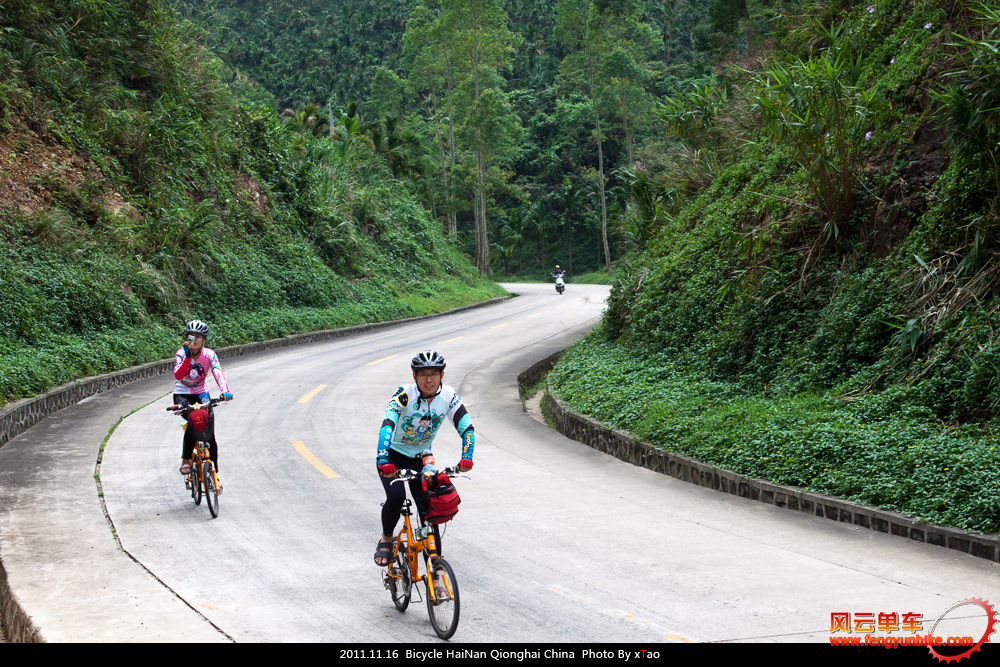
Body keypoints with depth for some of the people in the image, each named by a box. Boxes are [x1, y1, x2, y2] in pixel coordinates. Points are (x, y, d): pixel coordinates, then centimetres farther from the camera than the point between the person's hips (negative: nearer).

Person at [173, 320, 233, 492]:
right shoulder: (181, 354, -14)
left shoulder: (209, 354, -11)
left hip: (201, 394, 2)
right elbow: (178, 375, -30)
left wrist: (225, 391, -45)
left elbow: (218, 373, -27)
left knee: (210, 435, -6)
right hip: (182, 395, -2)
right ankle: (186, 460, -12)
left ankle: (215, 474, 6)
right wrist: (188, 357, -42)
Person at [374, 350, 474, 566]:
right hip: (394, 455, -3)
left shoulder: (448, 396, -16)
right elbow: (387, 425, -39)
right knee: (396, 496, -27)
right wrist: (383, 460, -54)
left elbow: (467, 428, -19)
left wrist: (466, 457, -37)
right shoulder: (405, 394, -27)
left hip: (421, 457, 3)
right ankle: (386, 539, 1)